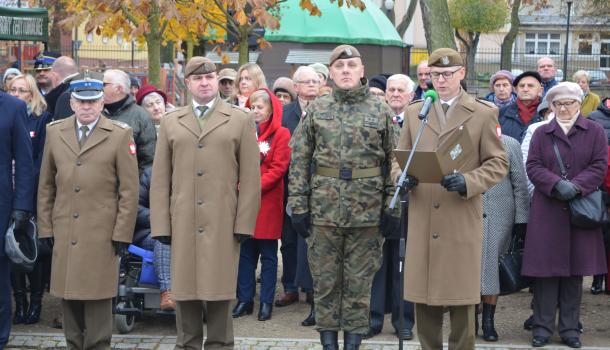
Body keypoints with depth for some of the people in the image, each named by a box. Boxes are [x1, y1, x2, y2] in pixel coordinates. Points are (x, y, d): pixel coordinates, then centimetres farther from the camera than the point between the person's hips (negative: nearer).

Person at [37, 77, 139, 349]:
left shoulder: (120, 135, 0)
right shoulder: (55, 132, 10)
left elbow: (129, 190, -1)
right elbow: (46, 186, 13)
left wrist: (122, 234, -5)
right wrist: (45, 228, 7)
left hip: (101, 234, -3)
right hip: (64, 233, 3)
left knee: (97, 297, -1)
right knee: (69, 297, 6)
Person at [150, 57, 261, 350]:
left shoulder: (240, 121, 6)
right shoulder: (171, 122, 12)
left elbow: (251, 178, 1)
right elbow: (160, 179, 9)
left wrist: (244, 223, -6)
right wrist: (161, 225, 1)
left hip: (223, 224, -2)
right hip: (183, 224, 2)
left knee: (220, 292, 2)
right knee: (185, 292, 5)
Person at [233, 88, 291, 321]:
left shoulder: (281, 134, -2)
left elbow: (278, 168, -9)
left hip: (268, 201, -4)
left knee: (268, 254, 3)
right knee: (245, 252, 7)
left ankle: (267, 302, 8)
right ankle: (244, 300, 14)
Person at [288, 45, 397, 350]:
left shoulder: (380, 110, 3)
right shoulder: (316, 109, 4)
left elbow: (393, 160, 5)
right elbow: (299, 159, 3)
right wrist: (298, 206, -2)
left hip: (367, 209, 0)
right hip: (324, 207, 1)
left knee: (360, 279, 6)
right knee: (325, 278, 7)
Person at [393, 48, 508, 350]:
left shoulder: (483, 114, 4)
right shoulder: (414, 112, 14)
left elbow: (498, 164, 1)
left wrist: (467, 182, -17)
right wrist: (402, 177, -8)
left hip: (462, 219, -3)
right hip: (422, 220, 3)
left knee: (461, 295, 1)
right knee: (423, 294, 6)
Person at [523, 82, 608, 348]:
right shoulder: (541, 134, 9)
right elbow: (533, 167, 0)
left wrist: (575, 186, -16)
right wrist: (557, 183, -17)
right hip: (546, 210, 0)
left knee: (575, 270, 3)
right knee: (546, 268, -2)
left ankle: (569, 328, 12)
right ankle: (543, 326, 6)